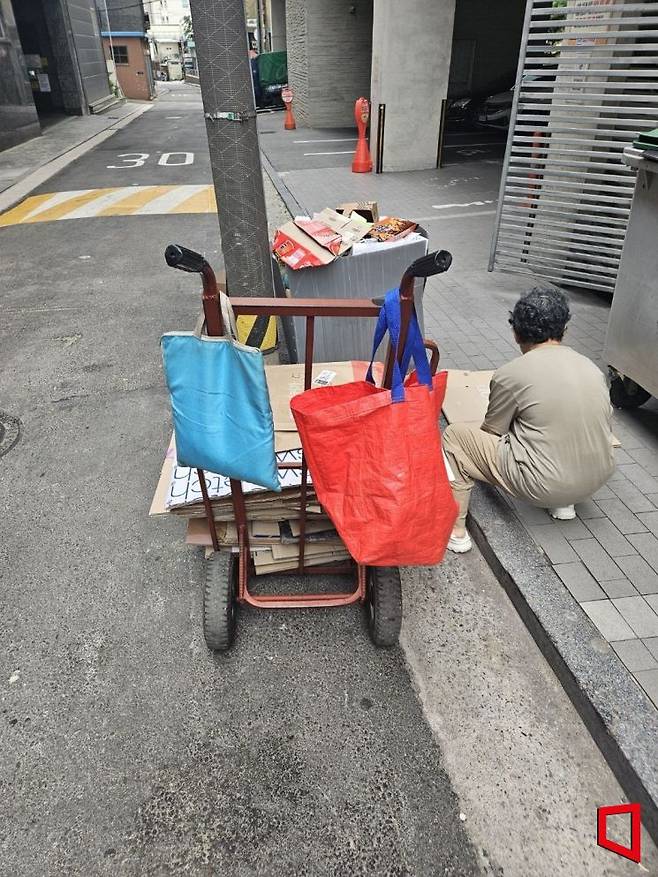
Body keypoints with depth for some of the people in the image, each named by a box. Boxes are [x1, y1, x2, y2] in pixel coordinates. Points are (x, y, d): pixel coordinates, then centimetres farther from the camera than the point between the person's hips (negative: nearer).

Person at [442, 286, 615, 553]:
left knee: (454, 436, 7)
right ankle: (564, 503, 26)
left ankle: (455, 531, 6)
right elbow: (604, 420, 17)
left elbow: (491, 432, 0)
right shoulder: (591, 367, 4)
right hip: (598, 478, 6)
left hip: (543, 485, -6)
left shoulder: (511, 374, -12)